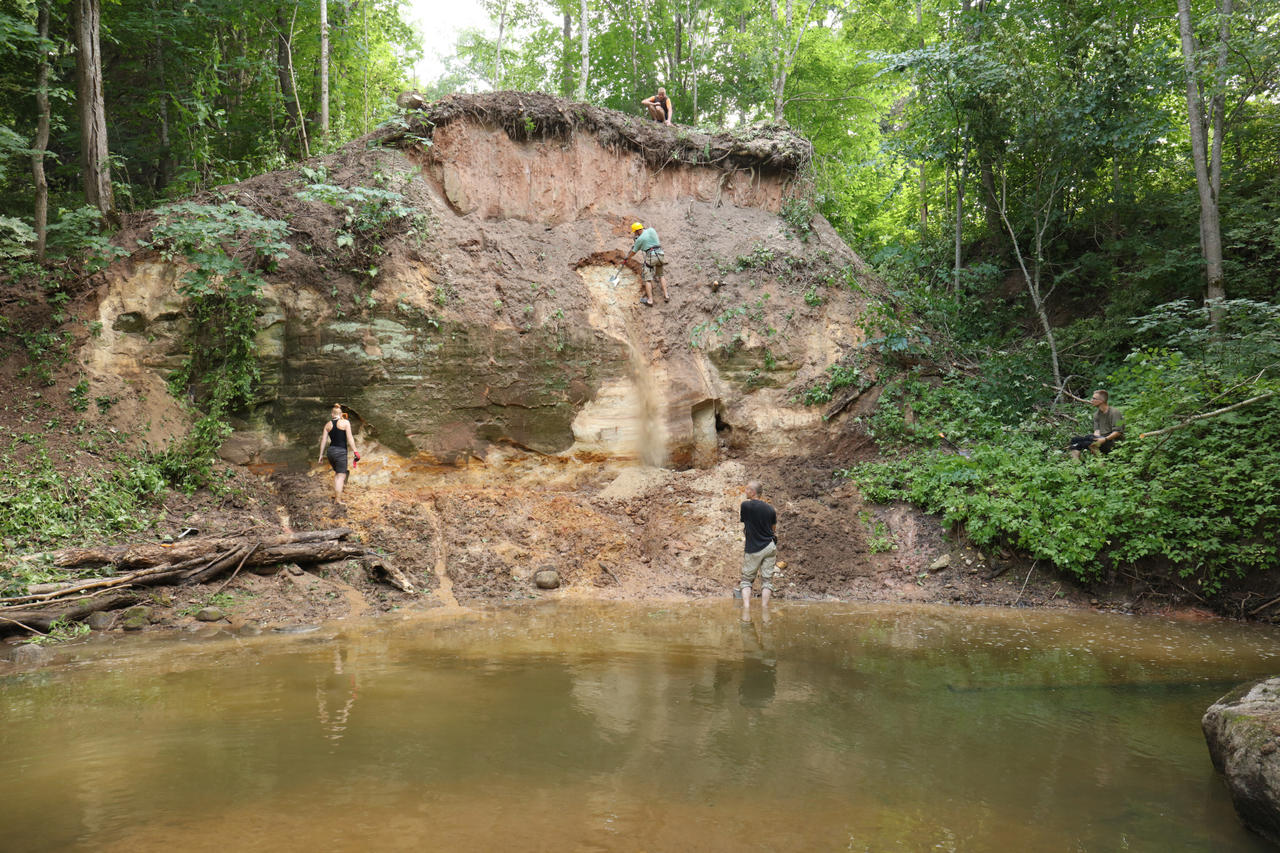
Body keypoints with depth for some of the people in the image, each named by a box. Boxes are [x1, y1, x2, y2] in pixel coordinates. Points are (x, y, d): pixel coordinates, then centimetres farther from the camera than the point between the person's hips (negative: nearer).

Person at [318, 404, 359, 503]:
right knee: (341, 475, -2)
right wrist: (355, 451, -8)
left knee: (337, 473, 23)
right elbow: (350, 438, -10)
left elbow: (323, 440, 8)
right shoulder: (345, 422, -4)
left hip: (331, 451, 5)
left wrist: (321, 455, 13)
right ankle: (338, 499, -9)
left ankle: (335, 494, 19)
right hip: (341, 451, -5)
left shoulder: (328, 424, 8)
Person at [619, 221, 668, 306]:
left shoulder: (640, 239, 0)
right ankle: (666, 296, 10)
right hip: (661, 254, 6)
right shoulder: (652, 230, 12)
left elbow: (633, 251, 12)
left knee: (647, 278, 0)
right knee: (660, 275, 21)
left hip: (651, 256, -5)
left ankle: (650, 300, -8)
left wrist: (627, 258, 30)